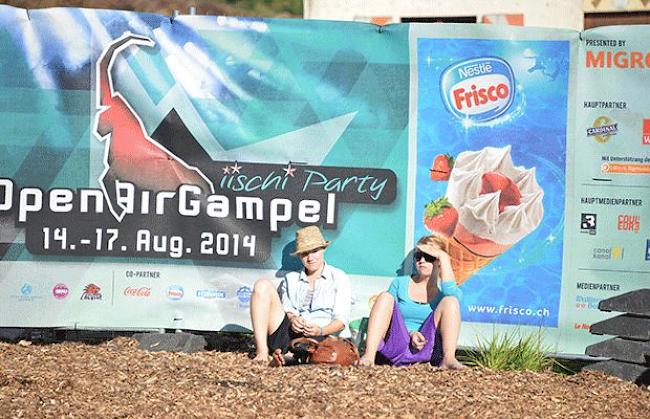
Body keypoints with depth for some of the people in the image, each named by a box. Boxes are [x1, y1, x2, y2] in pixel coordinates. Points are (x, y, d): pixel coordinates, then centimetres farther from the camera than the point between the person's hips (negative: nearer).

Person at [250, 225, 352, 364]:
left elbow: (341, 319, 3)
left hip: (317, 337, -4)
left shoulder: (339, 278, 12)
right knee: (263, 285, -15)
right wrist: (291, 319, -14)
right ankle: (262, 351, -24)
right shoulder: (291, 279, 22)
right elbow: (285, 309, 11)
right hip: (287, 332, 4)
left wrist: (321, 330, -17)